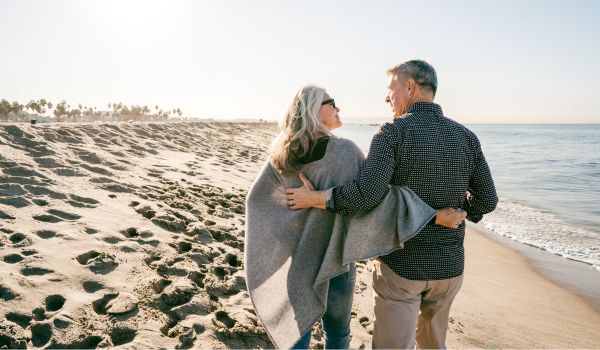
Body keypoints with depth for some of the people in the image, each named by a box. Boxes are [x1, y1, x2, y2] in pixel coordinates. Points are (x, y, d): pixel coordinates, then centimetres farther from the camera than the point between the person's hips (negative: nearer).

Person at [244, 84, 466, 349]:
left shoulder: (282, 155, -4)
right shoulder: (344, 150, -20)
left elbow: (256, 199, 3)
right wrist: (435, 215, -26)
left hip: (296, 256, 4)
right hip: (333, 256, -4)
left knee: (296, 328, 18)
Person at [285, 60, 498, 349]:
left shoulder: (392, 133, -14)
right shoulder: (466, 137, 1)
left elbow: (367, 193, -27)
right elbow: (487, 200, 5)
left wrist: (315, 199, -15)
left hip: (401, 265, -5)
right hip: (450, 266, 5)